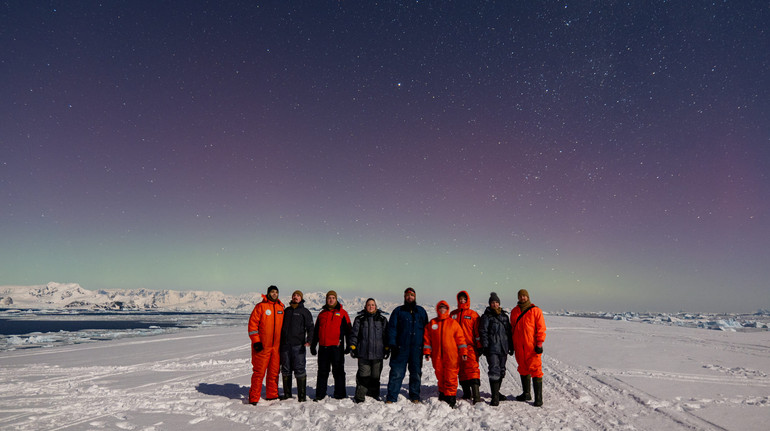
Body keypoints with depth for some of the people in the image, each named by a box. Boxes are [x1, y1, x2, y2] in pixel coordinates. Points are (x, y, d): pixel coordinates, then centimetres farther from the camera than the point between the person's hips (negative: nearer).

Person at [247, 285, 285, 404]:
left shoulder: (281, 308, 11)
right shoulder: (260, 306, -4)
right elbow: (252, 324, -7)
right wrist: (256, 341, -13)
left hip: (277, 346, 5)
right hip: (262, 346, -5)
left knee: (274, 372, 10)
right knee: (259, 372, -2)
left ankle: (272, 395, 21)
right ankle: (253, 398, 7)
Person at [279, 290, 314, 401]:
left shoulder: (305, 311, 4)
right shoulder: (286, 311, 16)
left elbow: (310, 327, -2)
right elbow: (281, 326, 23)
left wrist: (309, 340, -18)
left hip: (298, 346, -4)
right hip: (285, 345, 4)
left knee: (299, 370, -6)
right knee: (286, 370, 9)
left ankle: (302, 395, 1)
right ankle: (287, 394, 20)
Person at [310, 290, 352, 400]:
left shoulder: (342, 313, 3)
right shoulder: (322, 314, 14)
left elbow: (348, 330, 2)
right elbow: (316, 331, 20)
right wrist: (313, 345, 16)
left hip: (336, 347, -3)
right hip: (323, 347, 4)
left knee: (338, 371, 3)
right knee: (322, 371, 9)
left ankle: (340, 394, 11)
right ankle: (320, 394, 16)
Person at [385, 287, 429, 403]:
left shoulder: (421, 311, 14)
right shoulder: (398, 311, 7)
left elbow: (426, 328, 16)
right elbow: (392, 328, 2)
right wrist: (392, 344, -8)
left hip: (417, 348, 2)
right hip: (401, 348, -2)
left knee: (416, 373, 8)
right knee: (396, 373, -5)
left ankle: (415, 396, 21)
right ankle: (391, 397, 2)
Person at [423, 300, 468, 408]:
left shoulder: (453, 323, 4)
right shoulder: (432, 323, 9)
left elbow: (460, 338, 3)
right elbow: (427, 338, 10)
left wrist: (463, 352, -2)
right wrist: (427, 352, 3)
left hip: (451, 357, -2)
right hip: (437, 357, 2)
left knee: (451, 378, -5)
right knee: (440, 377, 9)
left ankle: (451, 399, 1)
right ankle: (442, 396, 24)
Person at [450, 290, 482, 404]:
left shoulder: (473, 315, 3)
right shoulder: (453, 314, 13)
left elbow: (477, 331, 3)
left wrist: (479, 346, -2)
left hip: (470, 347, -4)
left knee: (472, 369, -14)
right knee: (461, 370, 9)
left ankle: (476, 395, -15)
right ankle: (467, 393, 20)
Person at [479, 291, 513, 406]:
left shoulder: (504, 315, 15)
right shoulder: (486, 316, -2)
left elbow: (509, 331, 20)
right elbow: (483, 332, -6)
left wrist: (511, 346, 17)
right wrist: (485, 347, -13)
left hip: (503, 349, 6)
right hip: (492, 349, -6)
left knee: (501, 371, 14)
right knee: (494, 371, -11)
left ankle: (497, 392, 29)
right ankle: (495, 397, -8)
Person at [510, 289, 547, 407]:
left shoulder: (535, 310, -2)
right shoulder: (514, 311, 12)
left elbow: (541, 328, -4)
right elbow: (512, 328, 18)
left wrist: (539, 343, -11)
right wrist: (511, 344, 15)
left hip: (532, 346, -5)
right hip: (519, 346, 5)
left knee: (535, 370, -6)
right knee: (523, 370, 13)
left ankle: (538, 398, -1)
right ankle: (526, 394, 25)